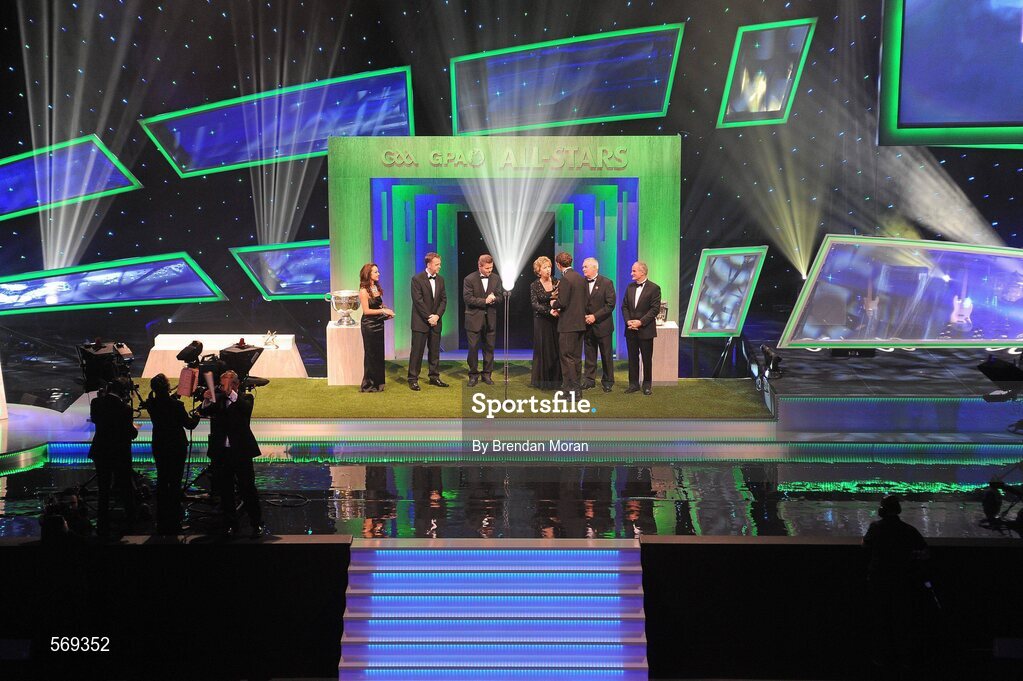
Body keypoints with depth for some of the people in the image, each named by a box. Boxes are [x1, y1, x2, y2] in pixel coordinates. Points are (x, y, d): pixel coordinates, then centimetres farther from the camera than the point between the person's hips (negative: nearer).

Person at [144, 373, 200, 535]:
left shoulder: (152, 404, -8)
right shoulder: (176, 405, -21)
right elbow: (189, 424, -11)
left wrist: (172, 396, 10)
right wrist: (196, 416, 9)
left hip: (159, 447, 5)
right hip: (176, 447, -4)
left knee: (161, 481, 15)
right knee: (175, 483, 3)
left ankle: (161, 522, 20)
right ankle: (174, 523, 7)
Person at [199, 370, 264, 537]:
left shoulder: (245, 399, 3)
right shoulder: (217, 400, 11)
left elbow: (246, 408, -19)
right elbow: (203, 412, -3)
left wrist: (231, 393, -30)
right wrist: (206, 401, -24)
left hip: (240, 452, -3)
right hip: (221, 452, 3)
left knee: (248, 489, 0)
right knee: (225, 491, 7)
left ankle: (256, 524, 8)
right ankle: (231, 524, 17)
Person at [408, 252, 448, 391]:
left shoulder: (440, 279, 10)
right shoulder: (417, 279, -9)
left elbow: (444, 299, 8)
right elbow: (418, 301, -13)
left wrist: (437, 315, -6)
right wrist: (429, 317, -14)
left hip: (435, 321, 6)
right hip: (420, 322, -6)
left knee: (435, 351, 9)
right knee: (417, 351, -3)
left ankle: (434, 377, 18)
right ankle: (413, 379, 2)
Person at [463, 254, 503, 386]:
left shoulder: (496, 278, 5)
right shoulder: (469, 279, -8)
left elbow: (500, 296, 7)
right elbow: (468, 298, -14)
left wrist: (493, 299, -17)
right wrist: (485, 301, -19)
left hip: (490, 319, 4)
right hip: (474, 319, -4)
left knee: (489, 347, 8)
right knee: (473, 348, -1)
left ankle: (487, 374, 18)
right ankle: (473, 375, 10)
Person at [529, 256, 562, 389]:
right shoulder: (534, 286, -1)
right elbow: (535, 304, -9)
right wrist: (549, 311, -22)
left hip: (555, 321, 2)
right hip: (542, 322, -2)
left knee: (556, 350, 1)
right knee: (543, 350, 1)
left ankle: (555, 379, 7)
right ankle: (542, 380, 8)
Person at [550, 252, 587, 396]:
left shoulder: (565, 279, -16)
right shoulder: (581, 278, 11)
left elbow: (562, 303, -20)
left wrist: (553, 303, 1)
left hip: (568, 324, -9)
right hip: (580, 323, 9)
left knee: (567, 357, -4)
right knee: (576, 357, 14)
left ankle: (571, 389, -6)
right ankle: (577, 386, 19)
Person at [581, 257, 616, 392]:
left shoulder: (606, 283, -7)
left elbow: (610, 304, -12)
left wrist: (595, 316, -16)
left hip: (603, 325, -4)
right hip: (587, 326, 4)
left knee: (606, 355, 5)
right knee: (589, 355, 8)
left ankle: (607, 381, 14)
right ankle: (589, 380, 15)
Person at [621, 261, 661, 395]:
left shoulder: (654, 288, -6)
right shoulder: (630, 287, 11)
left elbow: (655, 309, -11)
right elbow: (624, 306, 10)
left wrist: (641, 322, -17)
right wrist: (628, 321, -7)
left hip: (645, 330, -5)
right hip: (631, 329, 5)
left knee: (647, 358, 3)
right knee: (632, 358, 7)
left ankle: (646, 384, 12)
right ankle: (633, 384, 14)